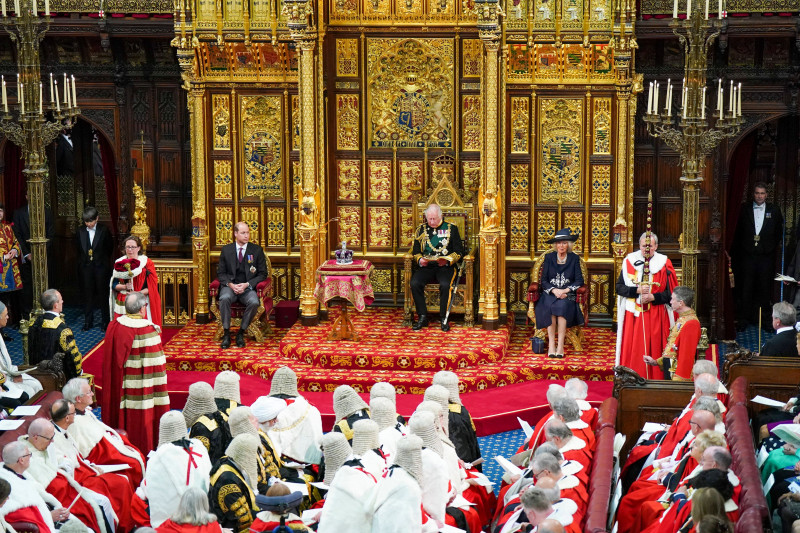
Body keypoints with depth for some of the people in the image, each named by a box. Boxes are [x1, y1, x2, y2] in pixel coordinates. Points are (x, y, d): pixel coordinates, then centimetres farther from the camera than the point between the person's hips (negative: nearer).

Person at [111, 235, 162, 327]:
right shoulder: (119, 263, 10)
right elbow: (114, 285, 10)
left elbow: (152, 287, -3)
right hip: (122, 305, 3)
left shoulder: (146, 263, 1)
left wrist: (138, 293, -17)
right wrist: (124, 287, -11)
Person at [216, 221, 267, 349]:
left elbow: (262, 274, 5)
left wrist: (247, 285, -11)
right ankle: (226, 333, -23)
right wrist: (230, 284, -12)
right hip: (230, 286, 0)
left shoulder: (257, 250, 6)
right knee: (224, 298, -34)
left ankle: (241, 333, -16)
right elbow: (221, 273, 9)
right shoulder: (226, 250, 9)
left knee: (254, 302, -33)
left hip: (248, 287, 0)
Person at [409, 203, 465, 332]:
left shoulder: (451, 228, 8)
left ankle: (444, 318, -18)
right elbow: (416, 251, 14)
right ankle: (422, 317, -16)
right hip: (426, 267, 2)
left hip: (445, 266, -2)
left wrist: (447, 260, -14)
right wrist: (420, 260, -9)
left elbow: (459, 251, 4)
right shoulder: (421, 229, 14)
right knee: (414, 283, -27)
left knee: (445, 285, -34)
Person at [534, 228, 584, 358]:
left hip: (568, 294, -1)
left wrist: (565, 291, -14)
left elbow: (579, 280, 2)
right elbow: (544, 280, 6)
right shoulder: (549, 258, 11)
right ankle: (551, 345, -34)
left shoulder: (574, 259, 9)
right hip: (550, 293, 1)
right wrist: (554, 290, -14)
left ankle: (560, 345, -34)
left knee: (562, 305, -35)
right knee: (549, 306, -33)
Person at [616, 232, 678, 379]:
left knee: (654, 349, -2)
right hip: (633, 315, 1)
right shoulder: (630, 261, 5)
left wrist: (652, 297, -14)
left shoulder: (664, 263, 1)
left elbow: (671, 293, 0)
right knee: (632, 349, -1)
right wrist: (637, 290, -13)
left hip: (656, 315, -1)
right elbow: (619, 287, 2)